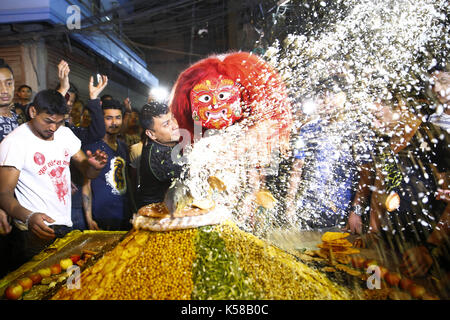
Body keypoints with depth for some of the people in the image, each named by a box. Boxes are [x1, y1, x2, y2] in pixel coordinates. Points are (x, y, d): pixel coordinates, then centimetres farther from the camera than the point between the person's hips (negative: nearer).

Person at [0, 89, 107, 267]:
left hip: (66, 225, 6)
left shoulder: (65, 133, 6)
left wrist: (95, 166, -16)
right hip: (35, 232, -6)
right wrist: (29, 217, -35)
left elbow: (88, 172, 9)